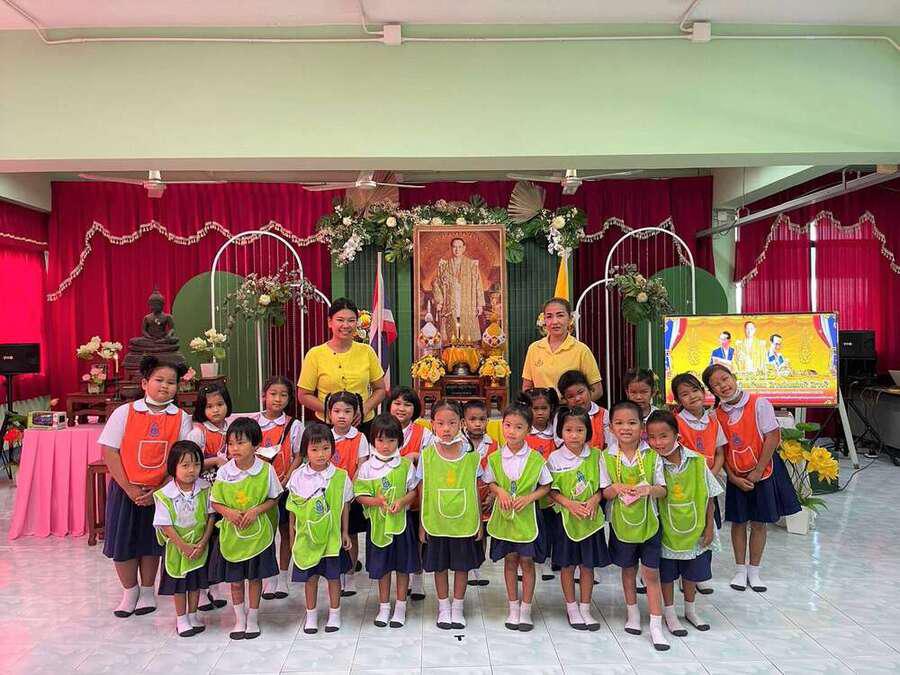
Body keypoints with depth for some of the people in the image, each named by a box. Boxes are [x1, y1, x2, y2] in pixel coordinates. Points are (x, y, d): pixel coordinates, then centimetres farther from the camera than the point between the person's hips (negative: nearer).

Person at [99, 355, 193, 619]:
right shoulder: (125, 412, -7)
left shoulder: (181, 418, -5)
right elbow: (109, 452, -8)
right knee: (122, 543, 7)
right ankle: (130, 592, 29)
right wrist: (129, 489, -13)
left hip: (160, 492, 0)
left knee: (151, 544, 12)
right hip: (126, 490, 0)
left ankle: (147, 592, 32)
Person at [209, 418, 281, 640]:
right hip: (231, 533, 1)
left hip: (258, 532, -1)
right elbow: (215, 502, 1)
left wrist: (257, 510, -18)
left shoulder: (266, 470, -11)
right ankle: (239, 619, 31)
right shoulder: (224, 472, -8)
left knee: (255, 577, 10)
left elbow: (273, 499, -1)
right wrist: (228, 512, -18)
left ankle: (253, 619, 28)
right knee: (235, 579, 12)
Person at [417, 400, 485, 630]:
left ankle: (458, 608, 31)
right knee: (440, 566, 13)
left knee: (462, 566, 12)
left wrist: (479, 522, 3)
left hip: (465, 522, 0)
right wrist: (422, 524, 2)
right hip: (436, 523, 0)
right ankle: (443, 608, 32)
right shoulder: (427, 455, -8)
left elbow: (476, 491, 1)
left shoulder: (471, 455, -7)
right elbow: (422, 492, 0)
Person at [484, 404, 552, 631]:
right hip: (504, 516, 2)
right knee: (510, 560, 10)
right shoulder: (495, 458, -3)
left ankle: (526, 610, 19)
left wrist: (529, 497, -16)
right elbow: (490, 483, 8)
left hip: (527, 516, -2)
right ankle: (513, 607, 23)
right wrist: (500, 491, -12)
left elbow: (545, 486, 0)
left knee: (527, 561, 5)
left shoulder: (536, 459, -9)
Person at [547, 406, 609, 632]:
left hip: (591, 518, 1)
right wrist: (569, 503, -18)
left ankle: (585, 608, 24)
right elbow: (551, 490, -4)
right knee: (567, 565, 8)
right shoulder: (555, 458, -6)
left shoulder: (596, 455, -1)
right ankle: (571, 608, 23)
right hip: (565, 518, -1)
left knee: (588, 565, 10)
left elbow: (603, 486, 3)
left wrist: (594, 500, -15)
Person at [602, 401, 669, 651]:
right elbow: (604, 493, -4)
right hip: (621, 522, 1)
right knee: (628, 569, 17)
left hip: (648, 521, -1)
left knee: (651, 572, 3)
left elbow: (662, 490, -5)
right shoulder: (607, 457, -7)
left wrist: (648, 489, -26)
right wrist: (617, 488, -25)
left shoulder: (652, 455, -7)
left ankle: (656, 625, 12)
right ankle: (632, 613, 36)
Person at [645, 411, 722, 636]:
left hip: (694, 530, 2)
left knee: (692, 573, 20)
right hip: (666, 531, -2)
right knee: (667, 574, 13)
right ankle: (669, 613, 33)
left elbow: (708, 497, -3)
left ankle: (690, 609, 42)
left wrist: (709, 527, -2)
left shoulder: (697, 461, -12)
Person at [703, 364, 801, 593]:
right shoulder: (717, 415, -3)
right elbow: (720, 451, 0)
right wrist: (733, 477, -9)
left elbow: (772, 437, -14)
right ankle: (740, 570, 26)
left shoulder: (759, 404, -13)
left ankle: (754, 570, 24)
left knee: (759, 522, 8)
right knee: (738, 522, 11)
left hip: (762, 471, -2)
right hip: (736, 476, 2)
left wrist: (757, 471, -14)